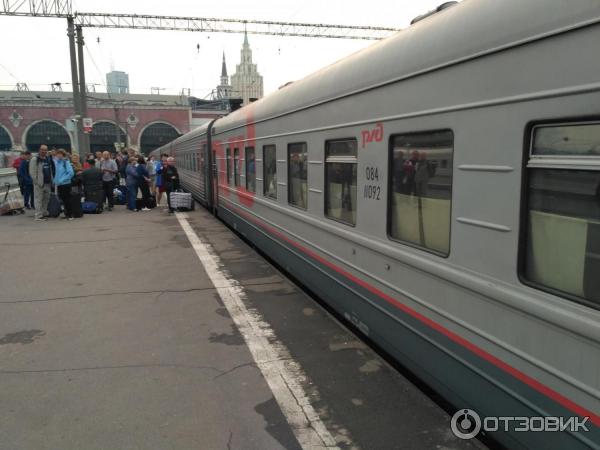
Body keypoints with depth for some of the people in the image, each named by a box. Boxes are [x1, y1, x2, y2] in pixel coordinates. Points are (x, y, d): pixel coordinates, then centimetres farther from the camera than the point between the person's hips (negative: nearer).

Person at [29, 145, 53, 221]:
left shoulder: (48, 159, 16)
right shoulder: (34, 159, -7)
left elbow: (51, 170, 23)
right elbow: (32, 172, -11)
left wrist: (51, 180, 14)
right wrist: (37, 182, -16)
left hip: (48, 183, 7)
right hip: (39, 183, -7)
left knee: (46, 198, 13)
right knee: (39, 199, -7)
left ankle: (44, 213, 24)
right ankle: (38, 215, -6)